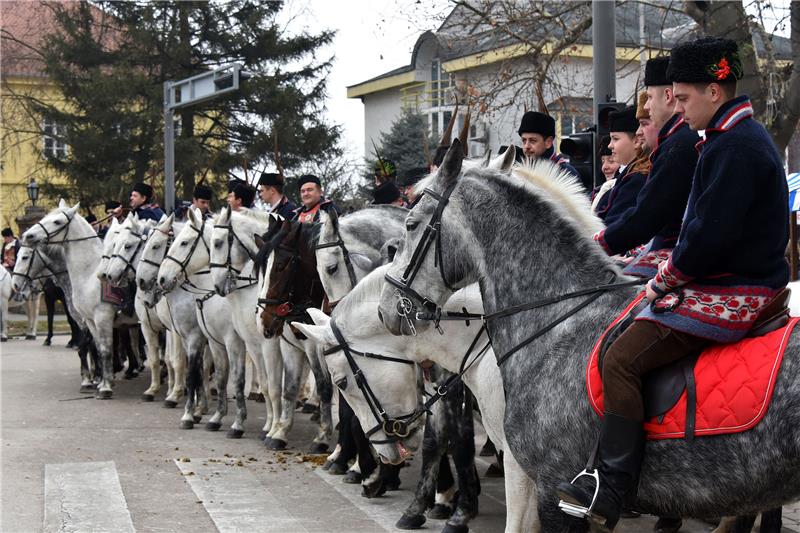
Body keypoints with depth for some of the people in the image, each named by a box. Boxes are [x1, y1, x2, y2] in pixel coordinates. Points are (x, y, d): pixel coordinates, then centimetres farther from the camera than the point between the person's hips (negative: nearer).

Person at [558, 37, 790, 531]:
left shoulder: (733, 147, -19)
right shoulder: (746, 136, 16)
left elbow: (709, 236, -24)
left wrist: (665, 278, -10)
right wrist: (671, 272, 11)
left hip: (731, 293, -11)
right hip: (750, 278, 11)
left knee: (621, 359, -17)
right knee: (635, 325, 23)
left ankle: (611, 491, -15)